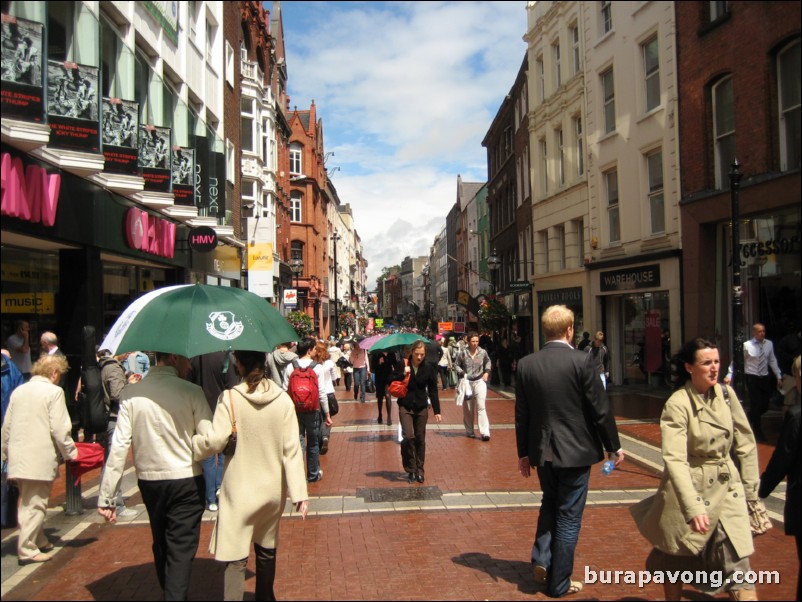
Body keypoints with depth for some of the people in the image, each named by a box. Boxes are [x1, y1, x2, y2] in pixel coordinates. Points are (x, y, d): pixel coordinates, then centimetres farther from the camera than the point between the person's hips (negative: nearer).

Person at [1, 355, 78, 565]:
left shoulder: (18, 391, 11)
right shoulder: (53, 392, -9)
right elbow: (59, 429, -14)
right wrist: (71, 453, -3)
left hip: (17, 458, 7)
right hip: (40, 459, -7)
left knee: (28, 502, 18)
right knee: (35, 504, 1)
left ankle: (39, 541, 30)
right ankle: (27, 550, 4)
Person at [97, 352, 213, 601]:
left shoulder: (131, 393, -5)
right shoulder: (191, 391, -13)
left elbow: (119, 446, -8)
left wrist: (107, 496, -4)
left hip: (149, 481, 4)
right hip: (186, 480, -4)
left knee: (161, 546, 24)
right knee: (181, 551, 6)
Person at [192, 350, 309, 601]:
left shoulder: (229, 398, -13)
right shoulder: (282, 399, -5)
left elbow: (214, 441, -18)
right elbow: (292, 449, -6)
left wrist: (190, 443, 2)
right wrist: (299, 492, -3)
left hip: (240, 491, -4)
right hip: (273, 489, 4)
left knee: (235, 558, 1)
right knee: (267, 550, 21)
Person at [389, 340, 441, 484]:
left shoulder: (429, 368, -4)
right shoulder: (403, 365, -7)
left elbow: (433, 390, 1)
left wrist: (437, 411, -1)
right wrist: (403, 374, -20)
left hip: (421, 407, 2)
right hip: (405, 407, -1)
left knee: (420, 439, 7)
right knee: (408, 437, -13)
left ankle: (420, 470, 21)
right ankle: (410, 469, 3)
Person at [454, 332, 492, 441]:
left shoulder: (483, 352, -2)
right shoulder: (463, 353, -6)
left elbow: (488, 362, 18)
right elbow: (456, 364, 7)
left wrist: (487, 372, 5)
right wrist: (462, 373, -8)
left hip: (480, 381, -1)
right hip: (467, 382, 1)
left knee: (481, 406, -12)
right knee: (468, 408, 9)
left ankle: (485, 432, -14)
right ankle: (469, 431, 23)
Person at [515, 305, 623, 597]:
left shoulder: (526, 364, -3)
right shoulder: (581, 361, -15)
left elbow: (521, 414, 3)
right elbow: (600, 409, -11)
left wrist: (523, 453, 13)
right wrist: (613, 447, 3)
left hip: (542, 451, 4)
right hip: (575, 451, -3)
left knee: (550, 504, 26)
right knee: (568, 517, 9)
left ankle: (541, 559, 14)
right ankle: (559, 583, 20)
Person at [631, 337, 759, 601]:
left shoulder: (726, 394, -1)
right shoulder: (677, 405, -17)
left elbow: (746, 444, 7)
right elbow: (675, 460, -24)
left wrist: (750, 489, 6)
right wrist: (693, 507, -33)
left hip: (728, 489, 4)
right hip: (691, 488, -4)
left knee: (737, 563, -1)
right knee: (677, 559, 14)